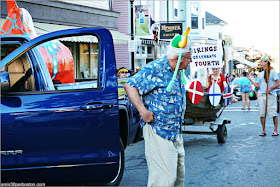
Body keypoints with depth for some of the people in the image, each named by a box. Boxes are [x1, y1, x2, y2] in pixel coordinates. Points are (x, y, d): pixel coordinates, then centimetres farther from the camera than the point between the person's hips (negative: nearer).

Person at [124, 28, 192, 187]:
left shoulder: (179, 73, 13)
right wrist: (143, 111, -21)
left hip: (176, 133, 9)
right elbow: (130, 86, -16)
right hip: (158, 132, -9)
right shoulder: (155, 69, -15)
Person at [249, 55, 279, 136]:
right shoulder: (260, 74, 18)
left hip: (271, 96, -5)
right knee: (262, 114, 2)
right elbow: (258, 85, 20)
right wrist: (251, 80, 13)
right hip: (262, 96, 5)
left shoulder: (272, 72, 1)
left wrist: (270, 88, -17)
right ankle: (263, 131, 10)